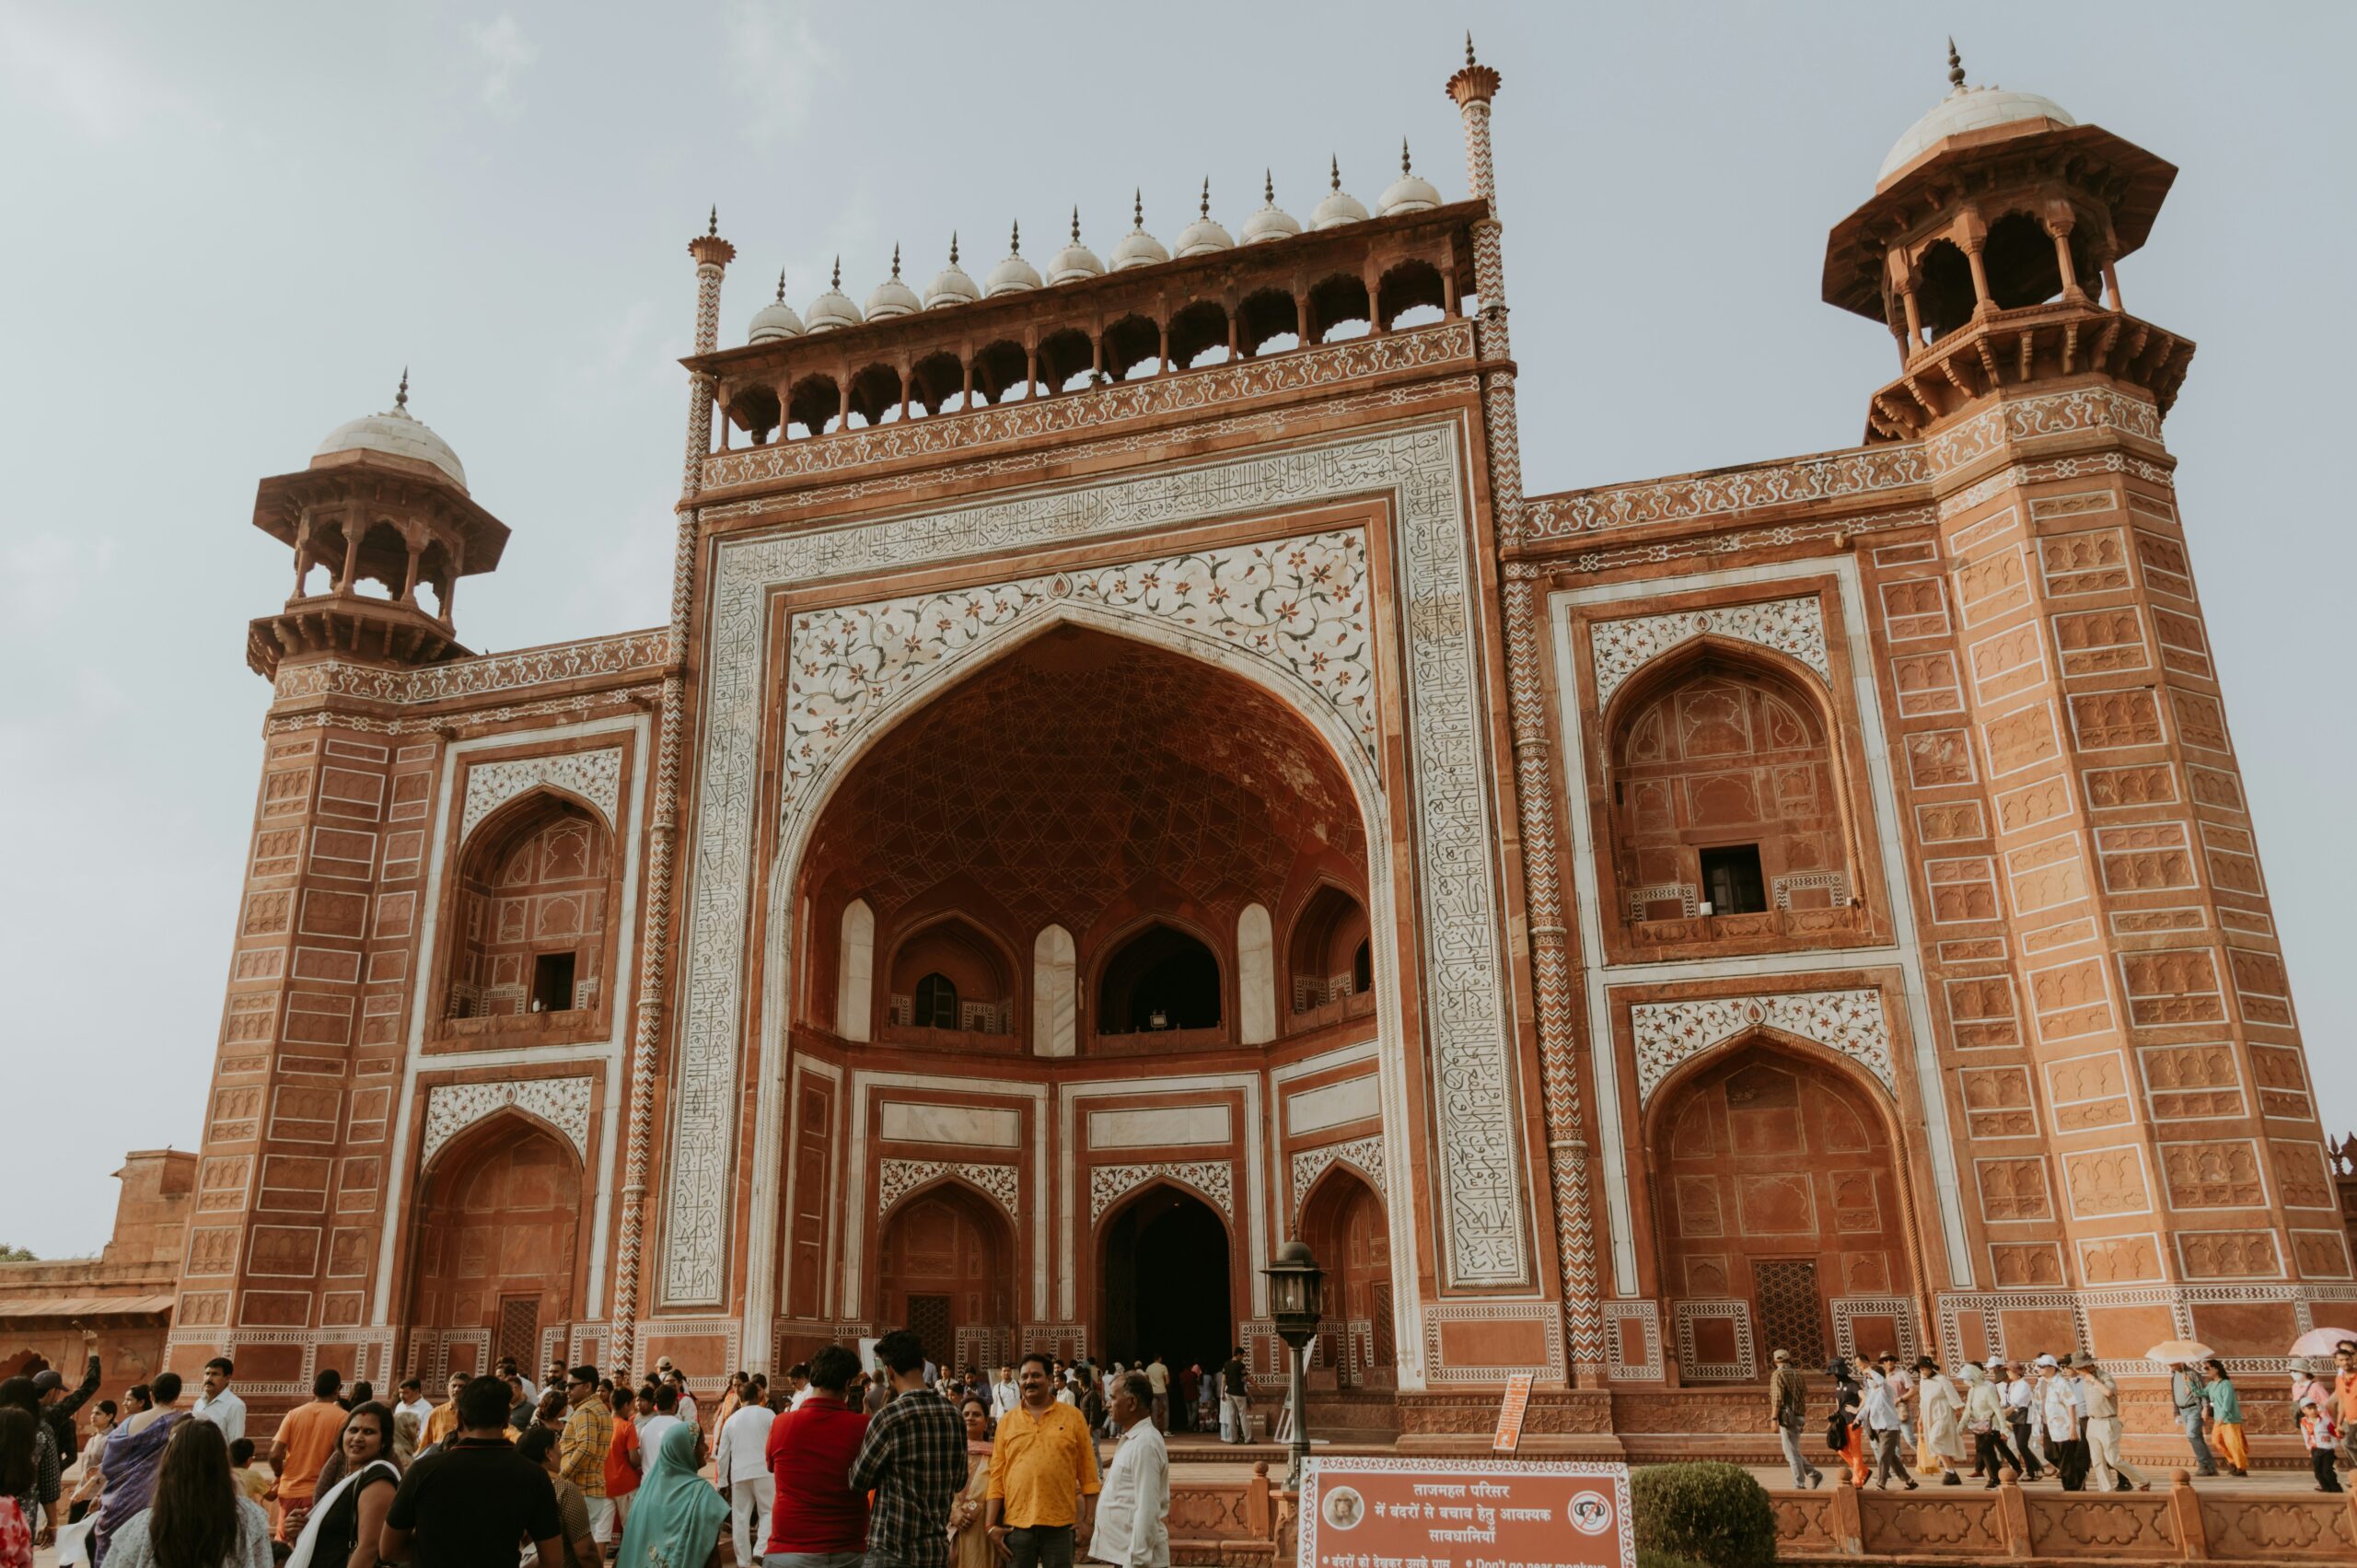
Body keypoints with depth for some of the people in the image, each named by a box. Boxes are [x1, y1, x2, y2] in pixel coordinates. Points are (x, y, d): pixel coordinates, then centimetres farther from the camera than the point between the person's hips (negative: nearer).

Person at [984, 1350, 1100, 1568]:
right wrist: (991, 1525, 1)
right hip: (1016, 1524, 1)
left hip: (1060, 1524, -1)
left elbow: (1088, 1472, 3)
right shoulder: (1007, 1421, 7)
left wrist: (1087, 1518, -3)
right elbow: (997, 1476, 5)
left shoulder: (1072, 1416, 3)